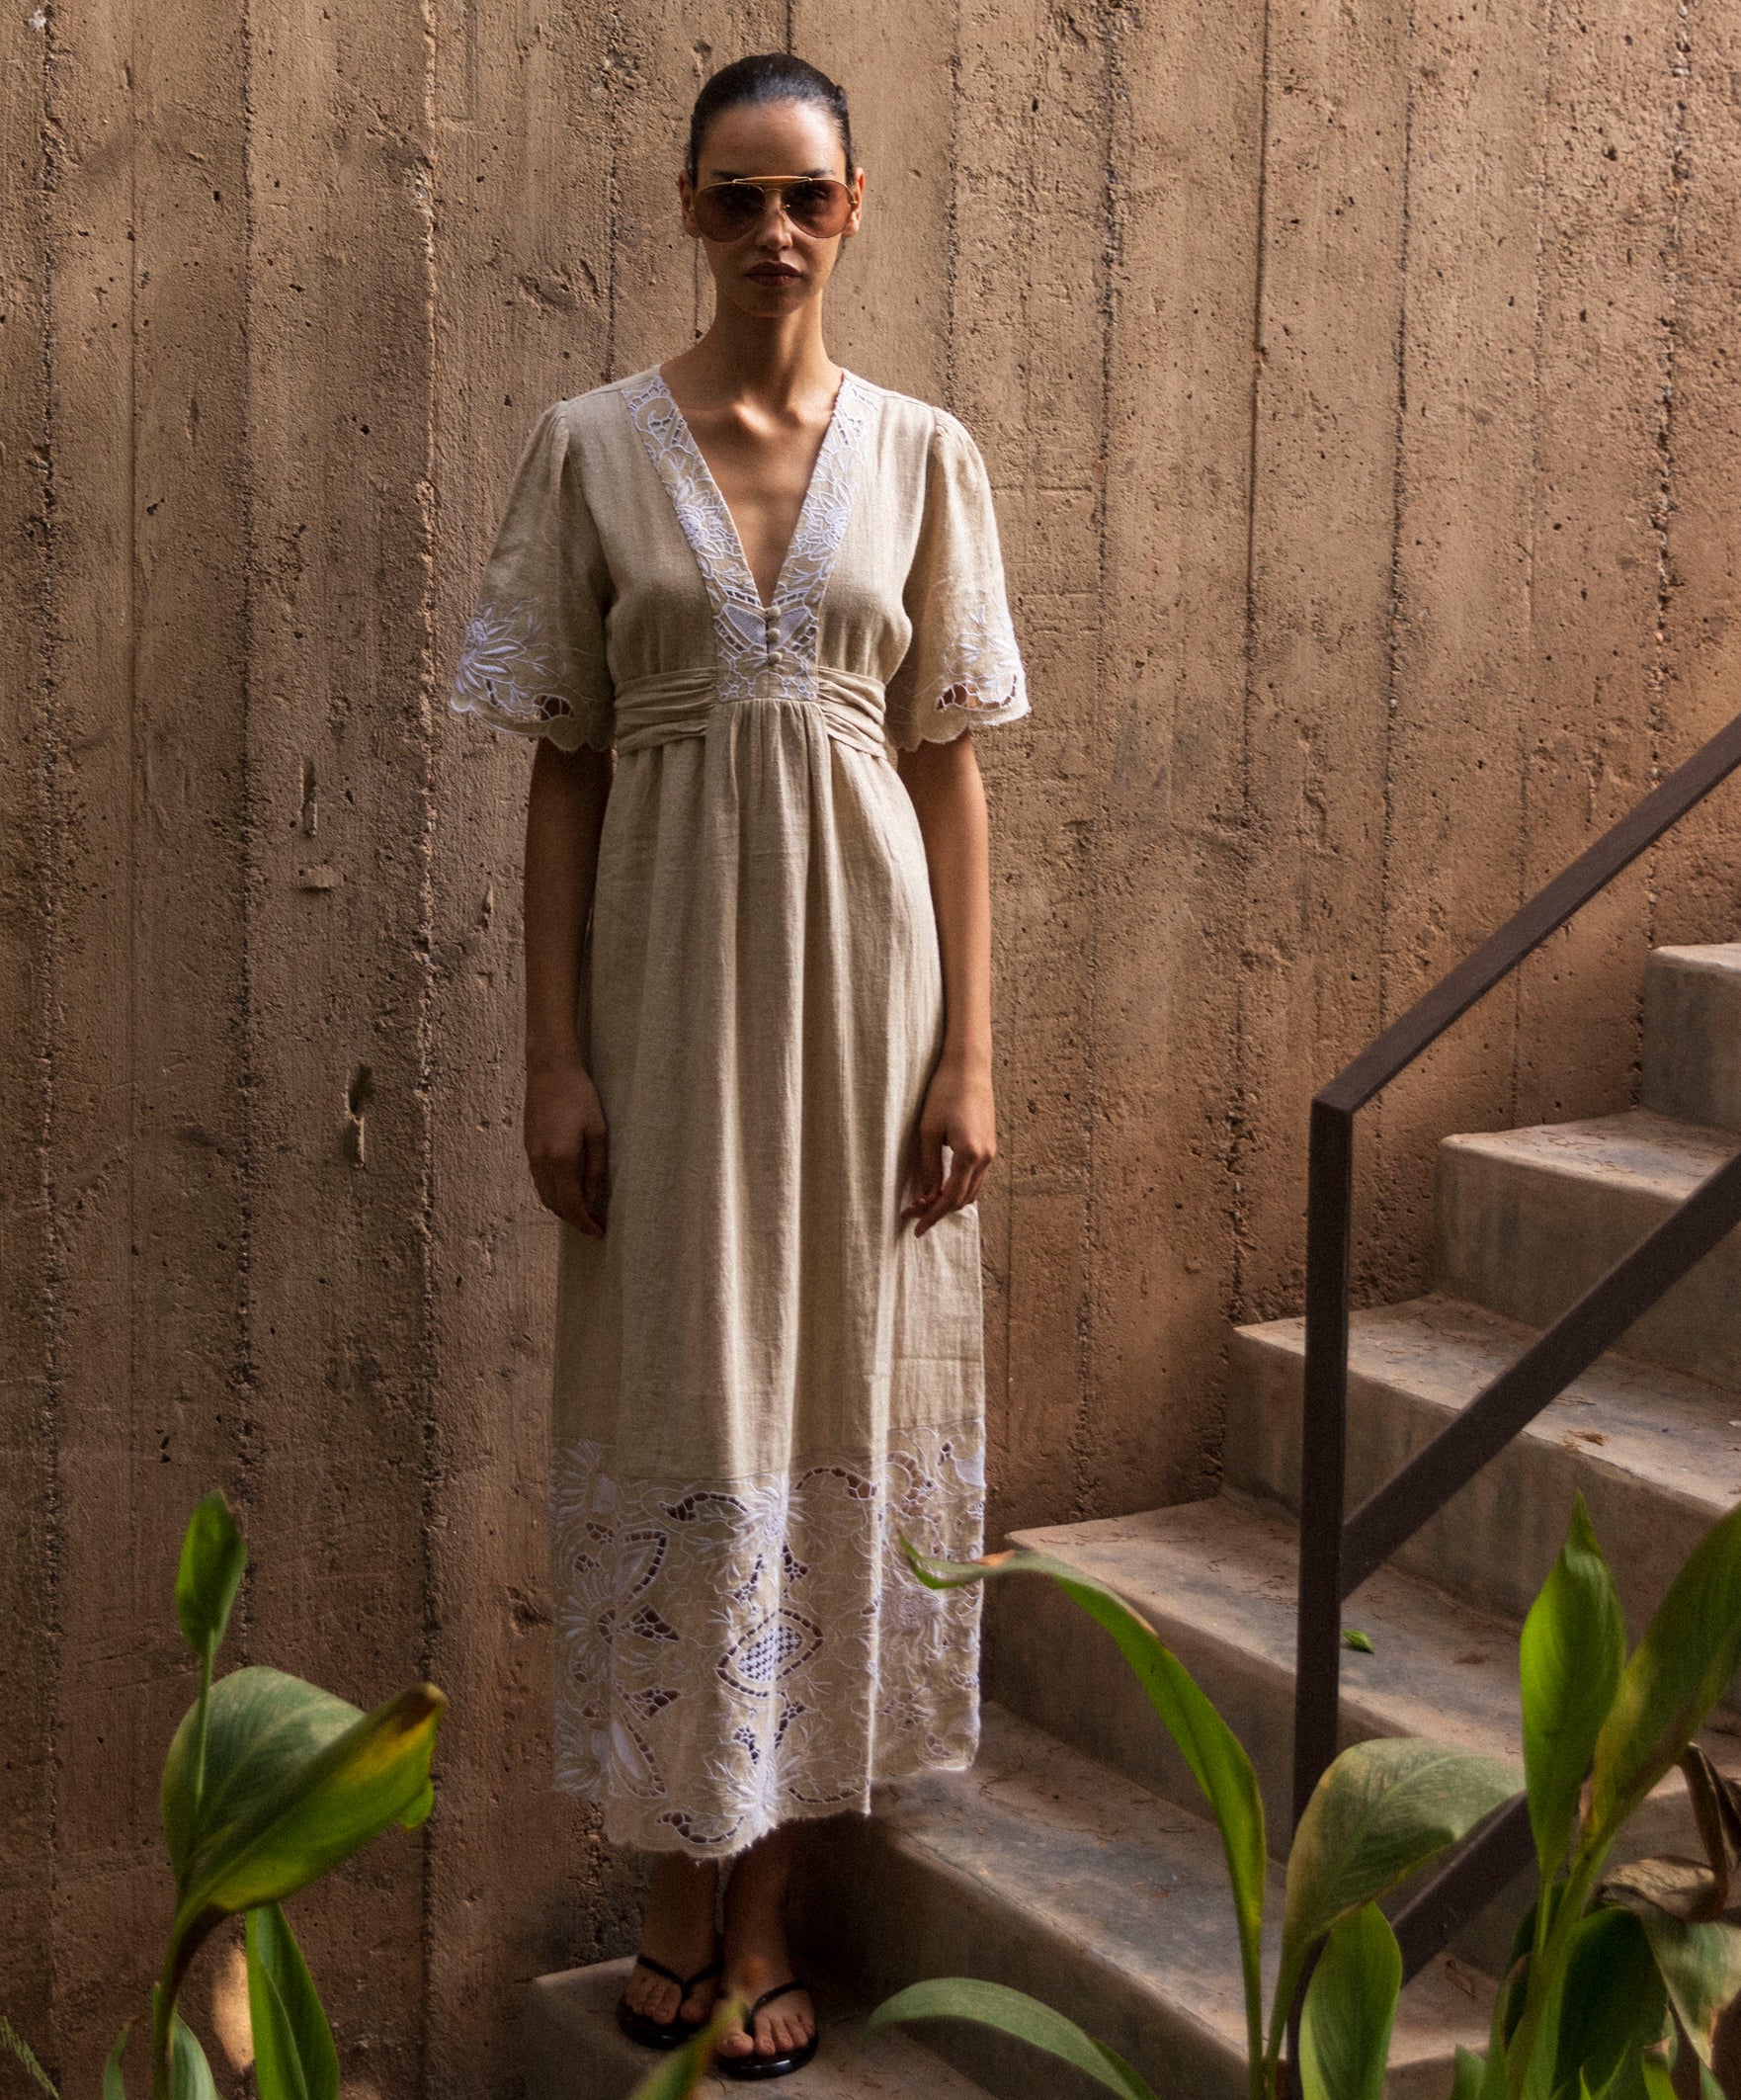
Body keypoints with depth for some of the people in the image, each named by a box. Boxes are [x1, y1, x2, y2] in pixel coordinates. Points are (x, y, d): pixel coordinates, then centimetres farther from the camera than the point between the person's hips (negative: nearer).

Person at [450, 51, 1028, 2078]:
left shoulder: (921, 454, 4)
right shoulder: (592, 448, 1)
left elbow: (951, 770, 4)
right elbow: (561, 771, 1)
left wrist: (968, 1050, -2)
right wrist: (554, 1056, -5)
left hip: (862, 963, 1)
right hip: (669, 970, -1)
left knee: (831, 1395, 5)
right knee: (677, 1400, 4)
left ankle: (766, 1907, 17)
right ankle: (682, 1887, 20)